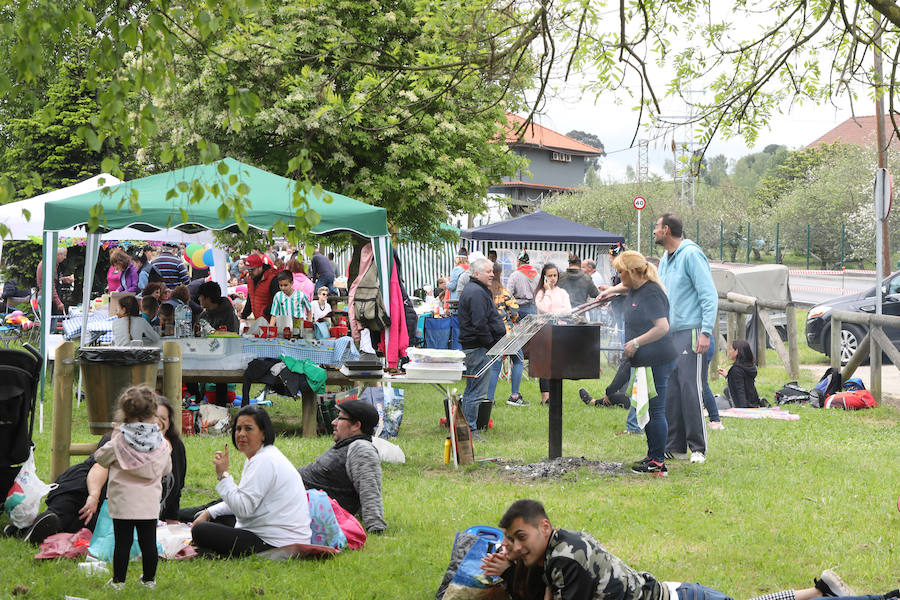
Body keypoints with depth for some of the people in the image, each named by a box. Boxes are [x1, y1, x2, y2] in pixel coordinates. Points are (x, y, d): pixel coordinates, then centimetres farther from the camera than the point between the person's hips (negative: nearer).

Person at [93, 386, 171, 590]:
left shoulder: (119, 441, -10)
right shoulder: (161, 443, -2)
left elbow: (101, 458, 3)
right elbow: (166, 469, 11)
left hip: (123, 502, -2)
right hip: (149, 503, 2)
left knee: (122, 542, 3)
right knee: (148, 542, 10)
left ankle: (118, 580, 9)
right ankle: (149, 579, 19)